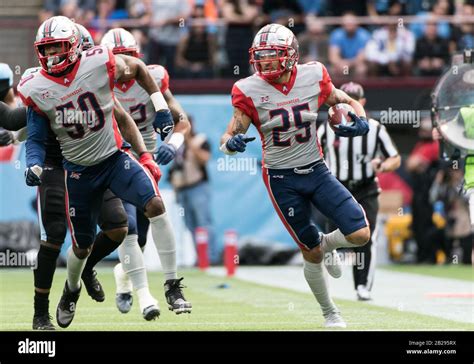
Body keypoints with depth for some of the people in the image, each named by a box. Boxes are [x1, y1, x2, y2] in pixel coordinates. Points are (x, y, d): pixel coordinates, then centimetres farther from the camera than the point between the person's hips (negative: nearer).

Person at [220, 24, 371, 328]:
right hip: (282, 180, -2)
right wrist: (232, 143, -33)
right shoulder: (250, 91, -11)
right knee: (312, 253, 3)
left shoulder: (313, 78, -7)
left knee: (360, 235, -10)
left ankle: (327, 244, 25)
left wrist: (360, 121, -14)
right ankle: (330, 314, 26)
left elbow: (349, 102, 8)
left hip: (317, 171, 2)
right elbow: (229, 138, -9)